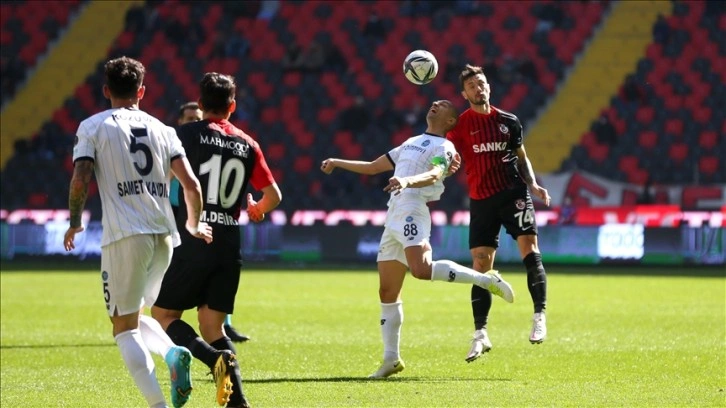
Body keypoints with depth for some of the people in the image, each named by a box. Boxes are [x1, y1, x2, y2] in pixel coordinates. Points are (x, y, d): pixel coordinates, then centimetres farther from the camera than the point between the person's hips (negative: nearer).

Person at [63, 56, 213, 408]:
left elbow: (80, 181, -8)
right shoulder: (162, 129, 13)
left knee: (124, 327, 1)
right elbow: (191, 185, 7)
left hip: (125, 236, -4)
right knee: (133, 317, 22)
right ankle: (173, 352, -8)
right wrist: (193, 225, 23)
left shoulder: (93, 127, 4)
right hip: (165, 235, 5)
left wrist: (74, 223, 9)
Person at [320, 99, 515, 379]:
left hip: (411, 211, -8)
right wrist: (337, 163, 31)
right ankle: (391, 359, 6)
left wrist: (407, 181, -36)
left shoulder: (443, 147, 4)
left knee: (421, 269, -31)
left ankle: (485, 280, -19)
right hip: (393, 217, 8)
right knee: (388, 293, 4)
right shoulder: (411, 143, 30)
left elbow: (433, 175, -17)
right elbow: (372, 167, 38)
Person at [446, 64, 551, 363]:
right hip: (481, 200, -1)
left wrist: (532, 184, 5)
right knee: (480, 266, -1)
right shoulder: (460, 124, 2)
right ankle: (480, 335, 5)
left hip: (513, 192, 1)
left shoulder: (508, 122, 9)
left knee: (530, 251, -16)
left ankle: (539, 317, -10)